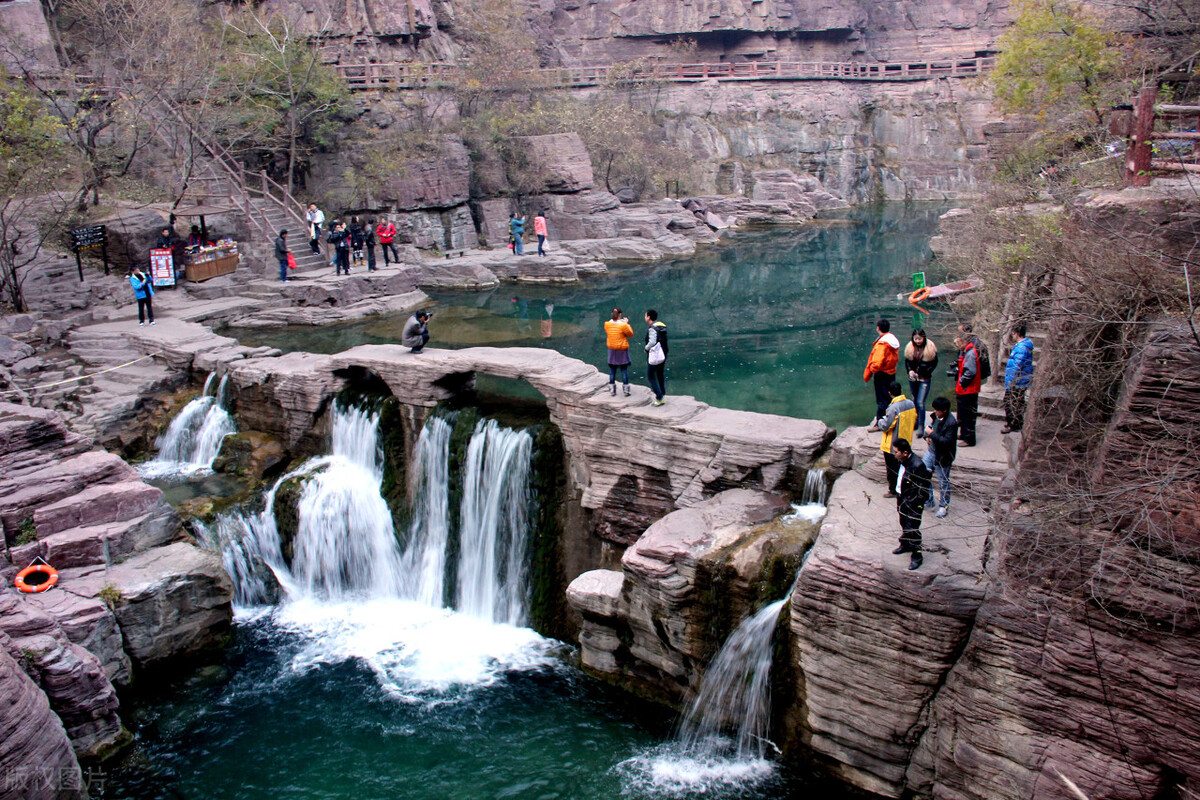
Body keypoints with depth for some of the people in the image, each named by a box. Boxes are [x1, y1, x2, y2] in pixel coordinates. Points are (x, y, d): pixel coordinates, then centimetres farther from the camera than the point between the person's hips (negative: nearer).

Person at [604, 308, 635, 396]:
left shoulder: (607, 324, -8)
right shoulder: (623, 325, -19)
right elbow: (630, 334, -6)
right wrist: (627, 323, 1)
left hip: (612, 350, 3)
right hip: (622, 350, -3)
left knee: (612, 370, 12)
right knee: (624, 370, 6)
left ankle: (612, 389, 17)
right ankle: (626, 390, 9)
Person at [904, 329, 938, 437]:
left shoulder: (930, 348, -10)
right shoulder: (910, 348, 0)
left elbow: (934, 363, -4)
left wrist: (925, 372, -17)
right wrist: (910, 370, -10)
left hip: (925, 379, -4)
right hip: (913, 378, 4)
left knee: (920, 402, -12)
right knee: (914, 401, 18)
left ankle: (921, 428, -10)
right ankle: (916, 422, 37)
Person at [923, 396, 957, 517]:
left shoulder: (951, 423, -26)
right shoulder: (935, 416, -2)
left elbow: (947, 441, -29)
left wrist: (932, 434, -28)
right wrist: (927, 436, -2)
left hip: (943, 456, -8)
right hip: (932, 451, 8)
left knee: (943, 482, 8)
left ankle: (943, 506, 27)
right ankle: (928, 501, 27)